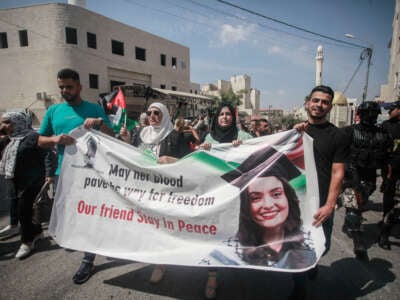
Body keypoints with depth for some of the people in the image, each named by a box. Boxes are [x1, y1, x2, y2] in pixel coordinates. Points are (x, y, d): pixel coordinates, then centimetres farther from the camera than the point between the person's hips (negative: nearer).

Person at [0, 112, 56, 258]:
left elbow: (48, 154, -19)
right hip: (17, 183, 9)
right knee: (21, 210, 16)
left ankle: (27, 242, 11)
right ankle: (37, 232, 34)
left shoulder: (32, 136, -14)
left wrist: (49, 173, -23)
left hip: (32, 182, -9)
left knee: (25, 211, -4)